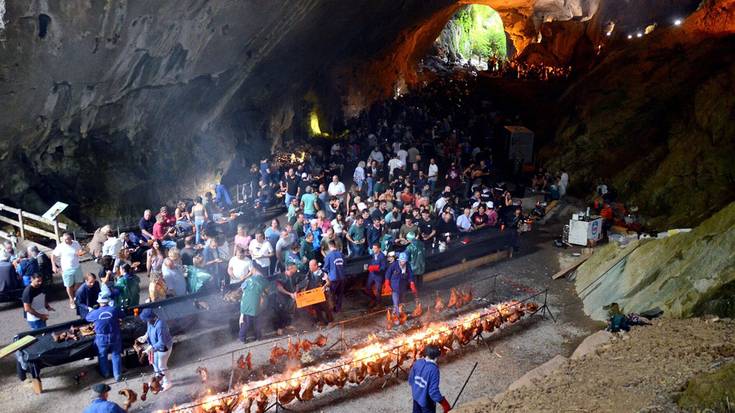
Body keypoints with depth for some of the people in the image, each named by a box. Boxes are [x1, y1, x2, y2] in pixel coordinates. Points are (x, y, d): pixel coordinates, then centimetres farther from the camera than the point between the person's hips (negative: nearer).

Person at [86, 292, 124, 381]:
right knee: (116, 355, 13)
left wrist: (91, 311, 33)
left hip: (102, 338, 0)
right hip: (114, 337, 0)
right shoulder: (114, 310, -11)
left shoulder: (95, 313, -10)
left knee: (103, 356, 21)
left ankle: (105, 373, 37)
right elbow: (122, 316, 9)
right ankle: (118, 375, 17)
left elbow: (87, 318, 13)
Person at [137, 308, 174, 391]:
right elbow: (149, 330, 13)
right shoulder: (150, 322, -10)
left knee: (162, 366, 9)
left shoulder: (160, 326, -38)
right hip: (156, 346, 9)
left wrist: (152, 348, -29)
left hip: (163, 348, -9)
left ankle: (168, 383, 32)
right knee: (155, 363, 25)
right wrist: (145, 336, -4)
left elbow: (162, 343, -33)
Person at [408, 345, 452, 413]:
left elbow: (411, 379, 1)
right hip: (426, 400, -6)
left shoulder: (417, 363, -12)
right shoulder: (433, 369, -31)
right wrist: (443, 402, -19)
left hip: (416, 396, 6)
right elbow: (433, 390, -30)